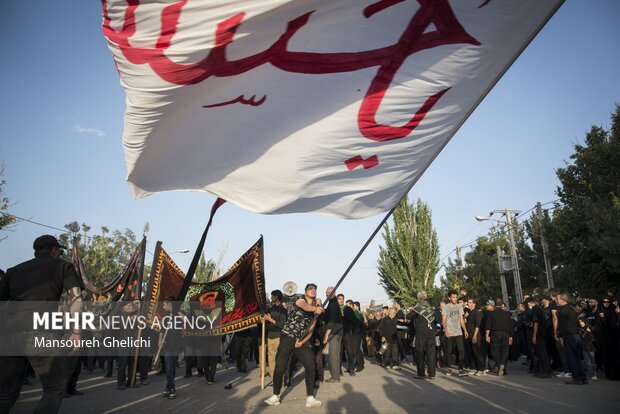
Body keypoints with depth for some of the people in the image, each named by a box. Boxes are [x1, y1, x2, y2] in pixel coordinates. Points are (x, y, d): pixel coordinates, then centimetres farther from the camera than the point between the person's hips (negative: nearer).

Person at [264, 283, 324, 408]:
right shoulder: (300, 300, -5)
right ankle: (276, 396, 14)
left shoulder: (315, 311, 11)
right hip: (288, 338, -5)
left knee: (311, 367, -7)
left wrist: (302, 341, -12)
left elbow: (310, 330, 7)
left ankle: (310, 398, 5)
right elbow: (305, 306, -32)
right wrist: (315, 308, -54)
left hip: (302, 341, 5)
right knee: (280, 368, -7)